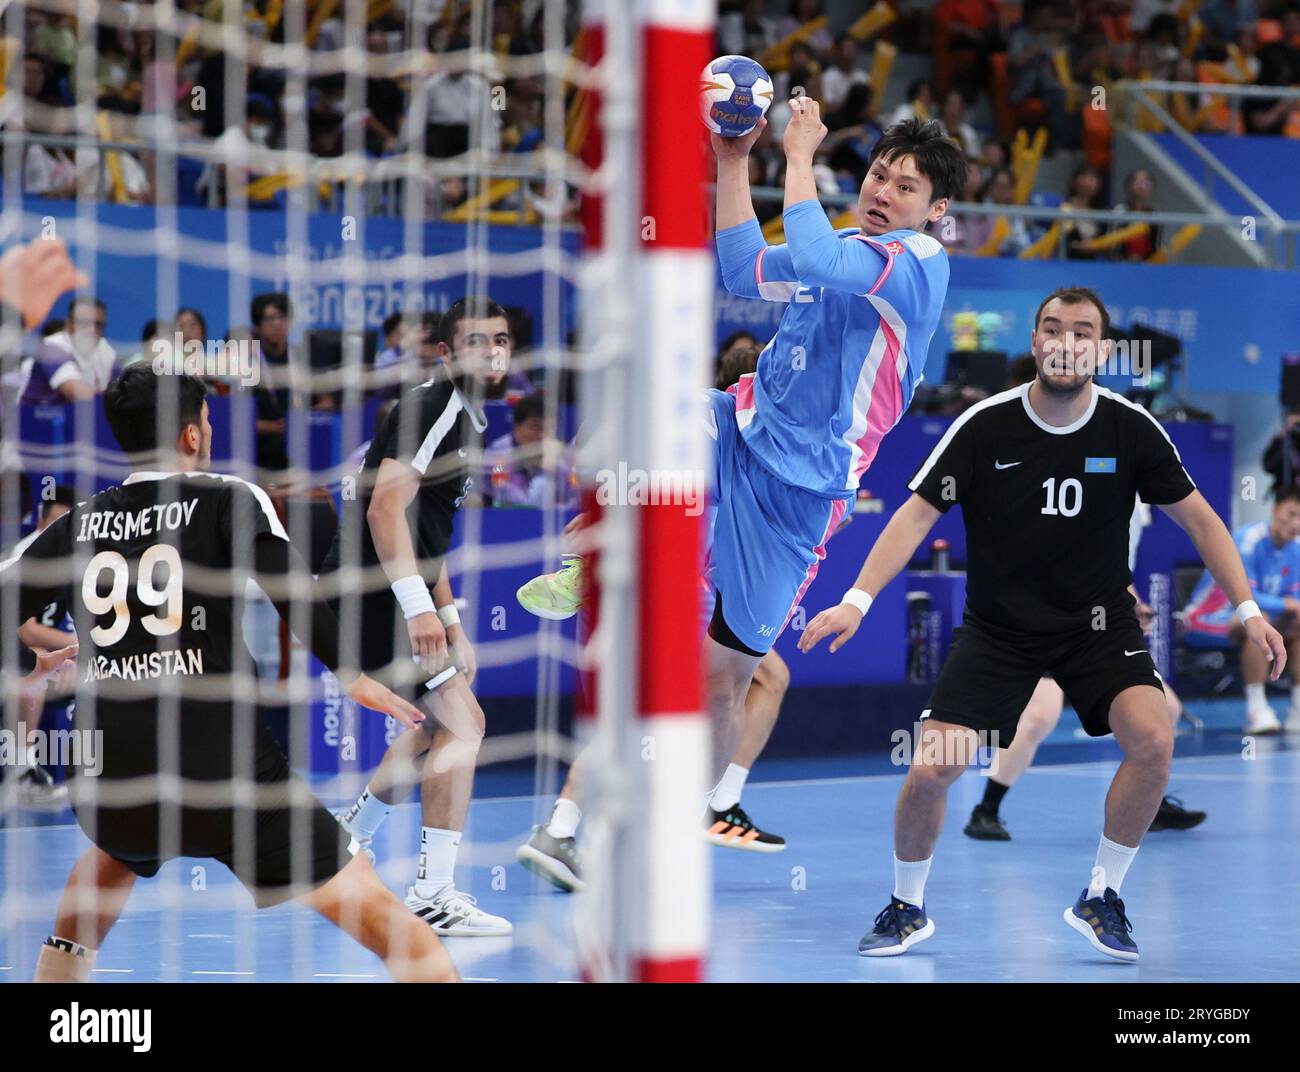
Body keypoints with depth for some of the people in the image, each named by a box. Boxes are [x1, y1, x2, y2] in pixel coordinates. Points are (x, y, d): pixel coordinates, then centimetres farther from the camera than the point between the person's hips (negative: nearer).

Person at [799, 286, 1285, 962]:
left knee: (1154, 740, -24)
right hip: (997, 627, -1)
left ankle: (1100, 900, -3)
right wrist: (857, 599, -22)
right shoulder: (985, 426, -13)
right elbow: (917, 514, -11)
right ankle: (908, 908, 14)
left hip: (1097, 622, 1)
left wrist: (1247, 608, -4)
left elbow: (1197, 518, 1)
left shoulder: (1130, 428, -9)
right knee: (930, 769, -14)